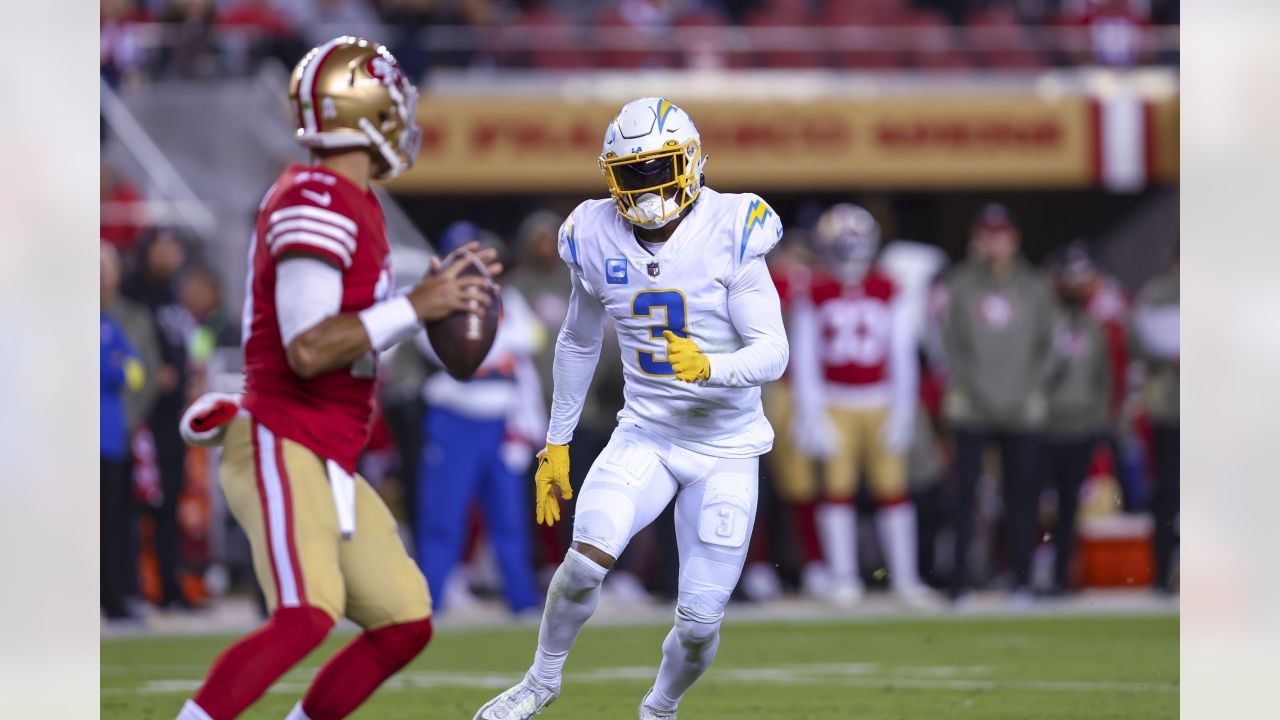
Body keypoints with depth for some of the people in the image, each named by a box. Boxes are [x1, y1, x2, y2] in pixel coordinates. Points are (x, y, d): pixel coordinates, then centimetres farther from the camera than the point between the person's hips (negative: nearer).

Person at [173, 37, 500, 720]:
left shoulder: (352, 203, 15)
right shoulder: (315, 204, -16)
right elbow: (307, 350, -22)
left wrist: (441, 297, 14)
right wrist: (415, 308, -17)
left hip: (329, 464, 10)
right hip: (282, 447, -10)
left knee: (406, 625, 8)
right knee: (306, 616, -26)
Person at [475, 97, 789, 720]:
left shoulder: (729, 234, -14)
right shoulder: (599, 240, -2)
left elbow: (772, 354, -17)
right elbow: (579, 342, 15)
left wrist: (709, 367, -37)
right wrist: (556, 443, 17)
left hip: (726, 448, -2)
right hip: (645, 435, 2)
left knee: (699, 625, -4)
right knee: (586, 562, -22)